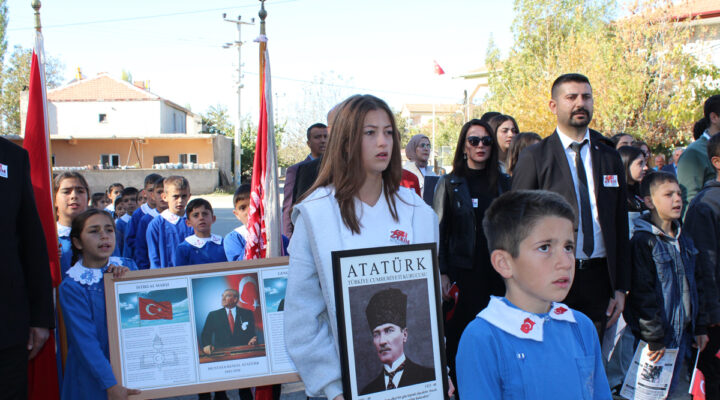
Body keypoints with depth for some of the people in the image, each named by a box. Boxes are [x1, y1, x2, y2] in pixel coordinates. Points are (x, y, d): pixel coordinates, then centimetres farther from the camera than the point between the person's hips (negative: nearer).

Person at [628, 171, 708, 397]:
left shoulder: (684, 240, 11)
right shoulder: (643, 241, -15)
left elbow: (696, 284, 17)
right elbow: (642, 293, -18)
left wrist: (700, 327, 14)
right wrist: (653, 338, -18)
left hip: (683, 333, 7)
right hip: (656, 337, -7)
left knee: (670, 389, 15)